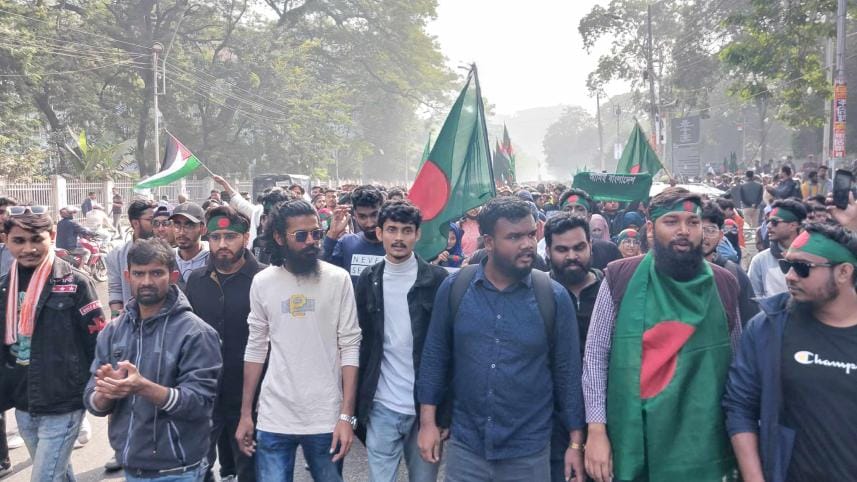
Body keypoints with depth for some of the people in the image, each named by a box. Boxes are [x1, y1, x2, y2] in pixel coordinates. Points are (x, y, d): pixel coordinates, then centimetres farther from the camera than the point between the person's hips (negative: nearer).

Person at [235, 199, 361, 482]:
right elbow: (256, 349, 9)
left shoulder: (338, 279, -5)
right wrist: (245, 413, 7)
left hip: (326, 418, -1)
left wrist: (346, 415, -10)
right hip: (274, 419, 1)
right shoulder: (262, 282, 2)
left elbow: (349, 347, -5)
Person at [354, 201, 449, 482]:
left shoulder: (437, 279, -5)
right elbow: (361, 340, 7)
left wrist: (444, 411, -6)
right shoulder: (368, 280, 4)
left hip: (427, 405, -1)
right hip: (381, 408, 2)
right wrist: (358, 402, 4)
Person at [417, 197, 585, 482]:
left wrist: (576, 443, 0)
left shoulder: (554, 297, -7)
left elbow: (567, 371, -1)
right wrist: (428, 421, 1)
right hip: (465, 446, 1)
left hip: (528, 453, 0)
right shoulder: (454, 288, -5)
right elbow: (435, 356, 3)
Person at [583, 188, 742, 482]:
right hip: (630, 441, -1)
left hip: (702, 446, 1)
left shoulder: (724, 285, 2)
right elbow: (595, 357, -2)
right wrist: (596, 429, -6)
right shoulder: (620, 278, -5)